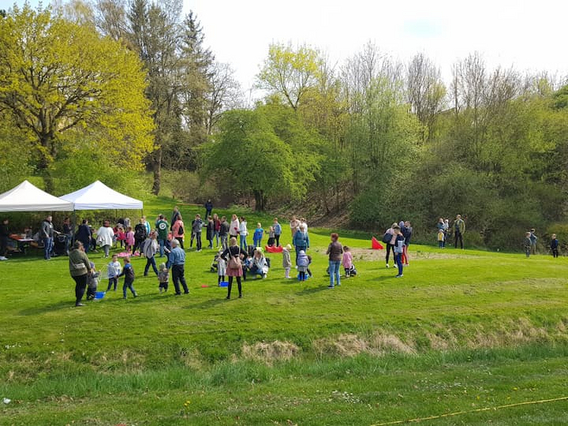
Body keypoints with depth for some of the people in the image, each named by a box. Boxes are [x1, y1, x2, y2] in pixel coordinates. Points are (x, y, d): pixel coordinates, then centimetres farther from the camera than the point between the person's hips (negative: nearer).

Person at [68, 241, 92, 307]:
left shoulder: (70, 254, 2)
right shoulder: (82, 253, -13)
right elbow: (87, 262, -6)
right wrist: (89, 270, 13)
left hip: (73, 273, 6)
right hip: (82, 272, -6)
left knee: (78, 284, 26)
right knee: (82, 286, 3)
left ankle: (77, 298, 35)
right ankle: (78, 302, -4)